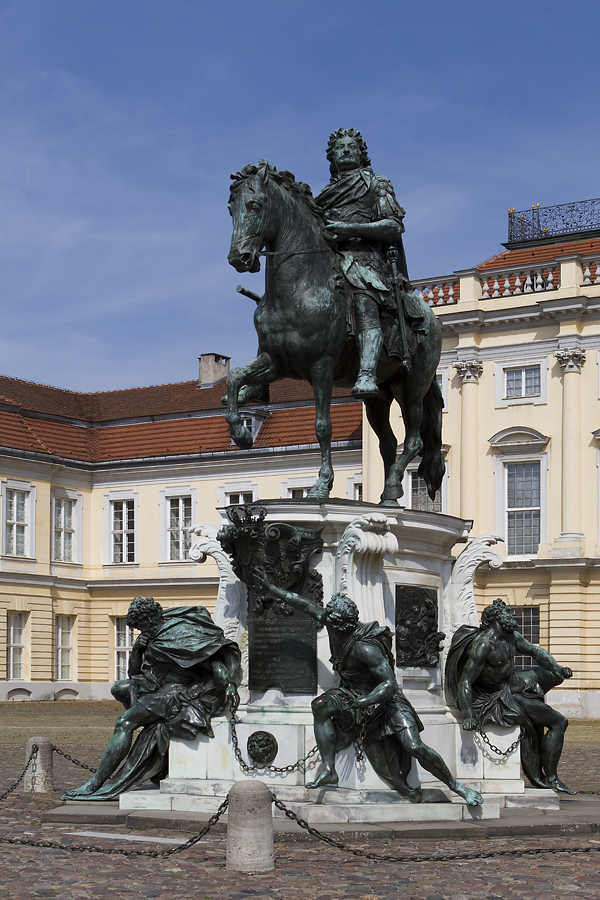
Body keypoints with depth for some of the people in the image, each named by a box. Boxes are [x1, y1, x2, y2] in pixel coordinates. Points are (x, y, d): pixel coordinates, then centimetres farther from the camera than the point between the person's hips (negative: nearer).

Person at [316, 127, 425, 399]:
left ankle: (367, 375, -56)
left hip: (363, 257, -7)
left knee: (364, 297, -35)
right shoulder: (326, 193, 31)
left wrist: (350, 229, -10)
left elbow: (395, 227, 2)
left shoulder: (376, 184, 16)